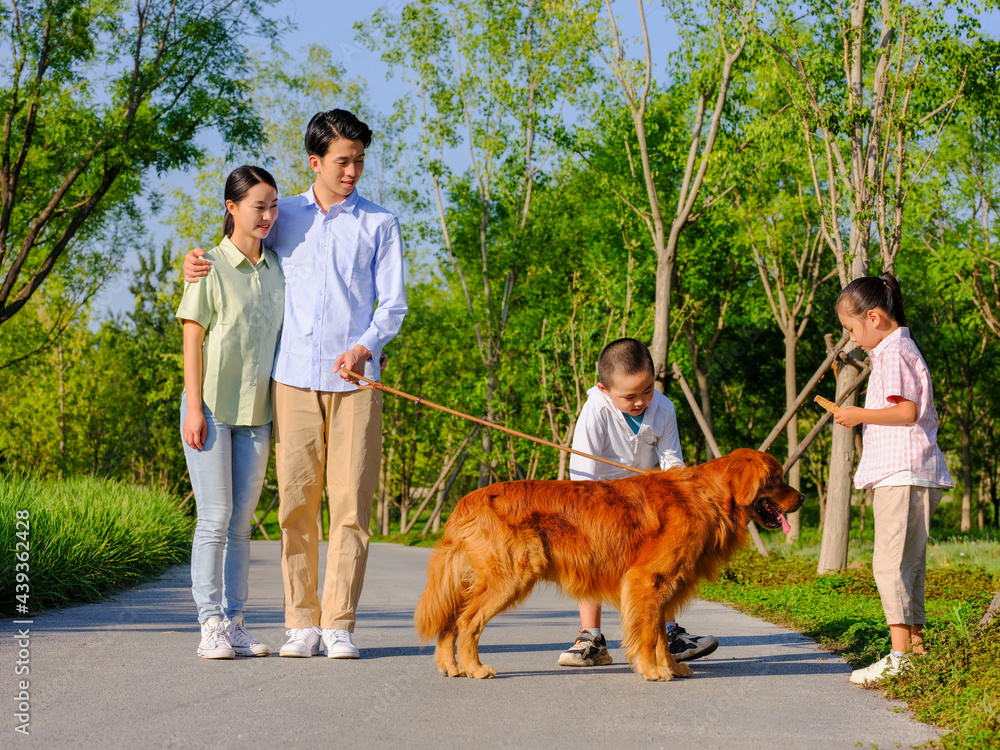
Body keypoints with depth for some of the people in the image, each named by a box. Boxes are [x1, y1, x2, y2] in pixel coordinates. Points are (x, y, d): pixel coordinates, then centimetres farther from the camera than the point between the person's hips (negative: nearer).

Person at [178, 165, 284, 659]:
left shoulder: (276, 269, 9)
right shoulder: (211, 268, -6)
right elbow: (193, 340, -7)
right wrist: (194, 407, -12)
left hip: (257, 411, 5)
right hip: (213, 408, -5)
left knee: (241, 521, 7)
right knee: (215, 517, -5)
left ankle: (234, 622, 11)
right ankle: (211, 624, -1)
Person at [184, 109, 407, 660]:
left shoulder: (379, 224, 9)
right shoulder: (282, 218, 14)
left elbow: (392, 304, 6)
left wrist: (365, 348, -12)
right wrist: (198, 265, 7)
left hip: (355, 381, -1)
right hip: (293, 378, 1)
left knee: (351, 503, -5)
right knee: (296, 502, -2)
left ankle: (338, 623, 0)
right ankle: (302, 622, 4)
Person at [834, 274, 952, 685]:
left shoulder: (894, 353, -11)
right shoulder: (901, 351, 21)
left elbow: (907, 411, -21)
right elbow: (922, 415, 24)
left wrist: (861, 415, -9)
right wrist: (865, 419, 20)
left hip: (902, 473, -11)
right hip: (904, 476, 11)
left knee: (890, 562, -13)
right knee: (907, 563, 13)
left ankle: (900, 657, -16)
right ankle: (915, 645, 18)